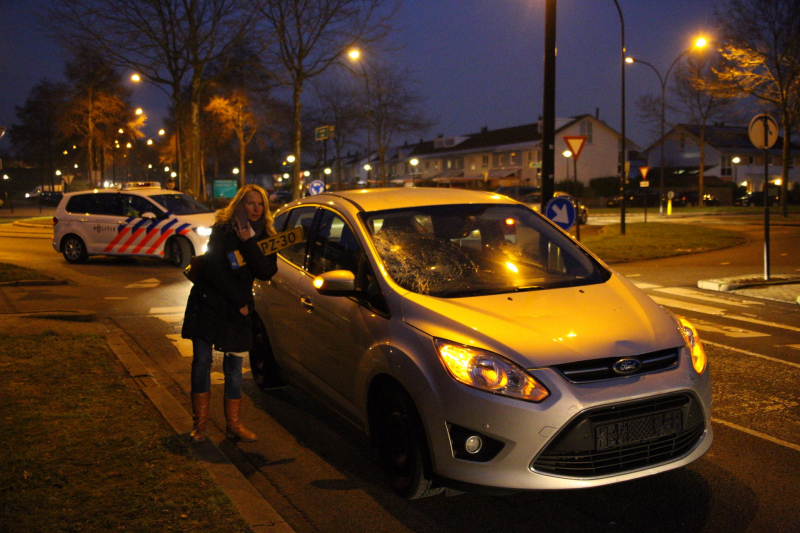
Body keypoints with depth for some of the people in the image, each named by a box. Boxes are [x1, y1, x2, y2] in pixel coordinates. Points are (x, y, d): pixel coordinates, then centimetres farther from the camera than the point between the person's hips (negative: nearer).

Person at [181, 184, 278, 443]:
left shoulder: (265, 236, 4)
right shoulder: (223, 230, -6)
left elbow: (266, 272, -11)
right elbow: (215, 269, -13)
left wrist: (249, 243, -20)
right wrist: (239, 301, -12)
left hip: (238, 309, 3)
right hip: (208, 303, -2)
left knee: (234, 367, 5)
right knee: (202, 362, 1)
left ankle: (233, 424, 14)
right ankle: (200, 423, 11)